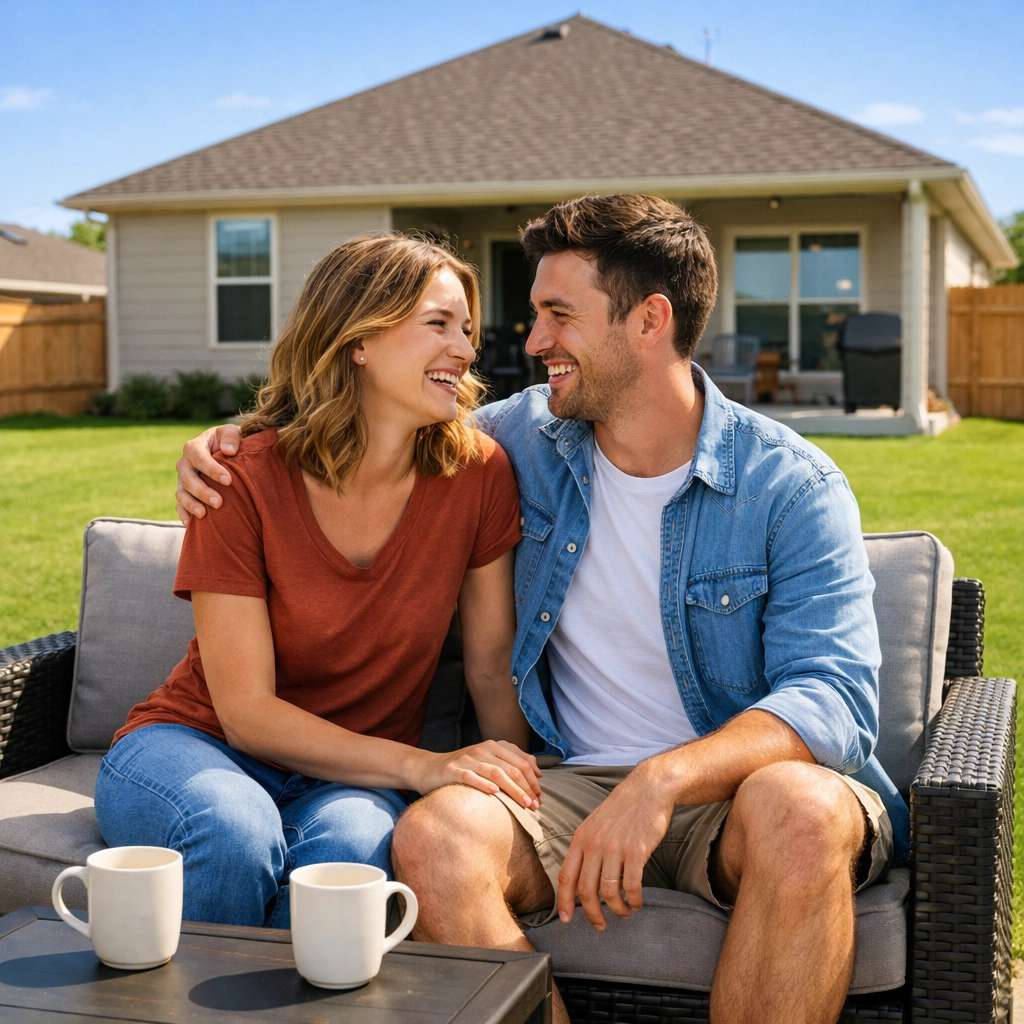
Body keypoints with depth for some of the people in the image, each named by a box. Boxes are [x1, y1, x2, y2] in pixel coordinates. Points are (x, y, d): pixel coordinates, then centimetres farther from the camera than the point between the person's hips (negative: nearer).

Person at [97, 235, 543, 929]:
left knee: (353, 844, -34)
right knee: (235, 833, -35)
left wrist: (519, 791, -17)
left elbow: (494, 669, 0)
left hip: (358, 777, 1)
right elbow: (247, 712, -18)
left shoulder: (479, 474, -8)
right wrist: (422, 766, -29)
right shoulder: (245, 479, -16)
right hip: (198, 747, -1)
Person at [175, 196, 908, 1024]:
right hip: (582, 782, 3)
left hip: (738, 780, -2)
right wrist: (231, 445, 6)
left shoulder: (792, 486, -6)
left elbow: (834, 697, -17)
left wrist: (664, 778, -34)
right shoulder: (526, 437, 6)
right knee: (435, 836, -29)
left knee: (799, 809, -38)